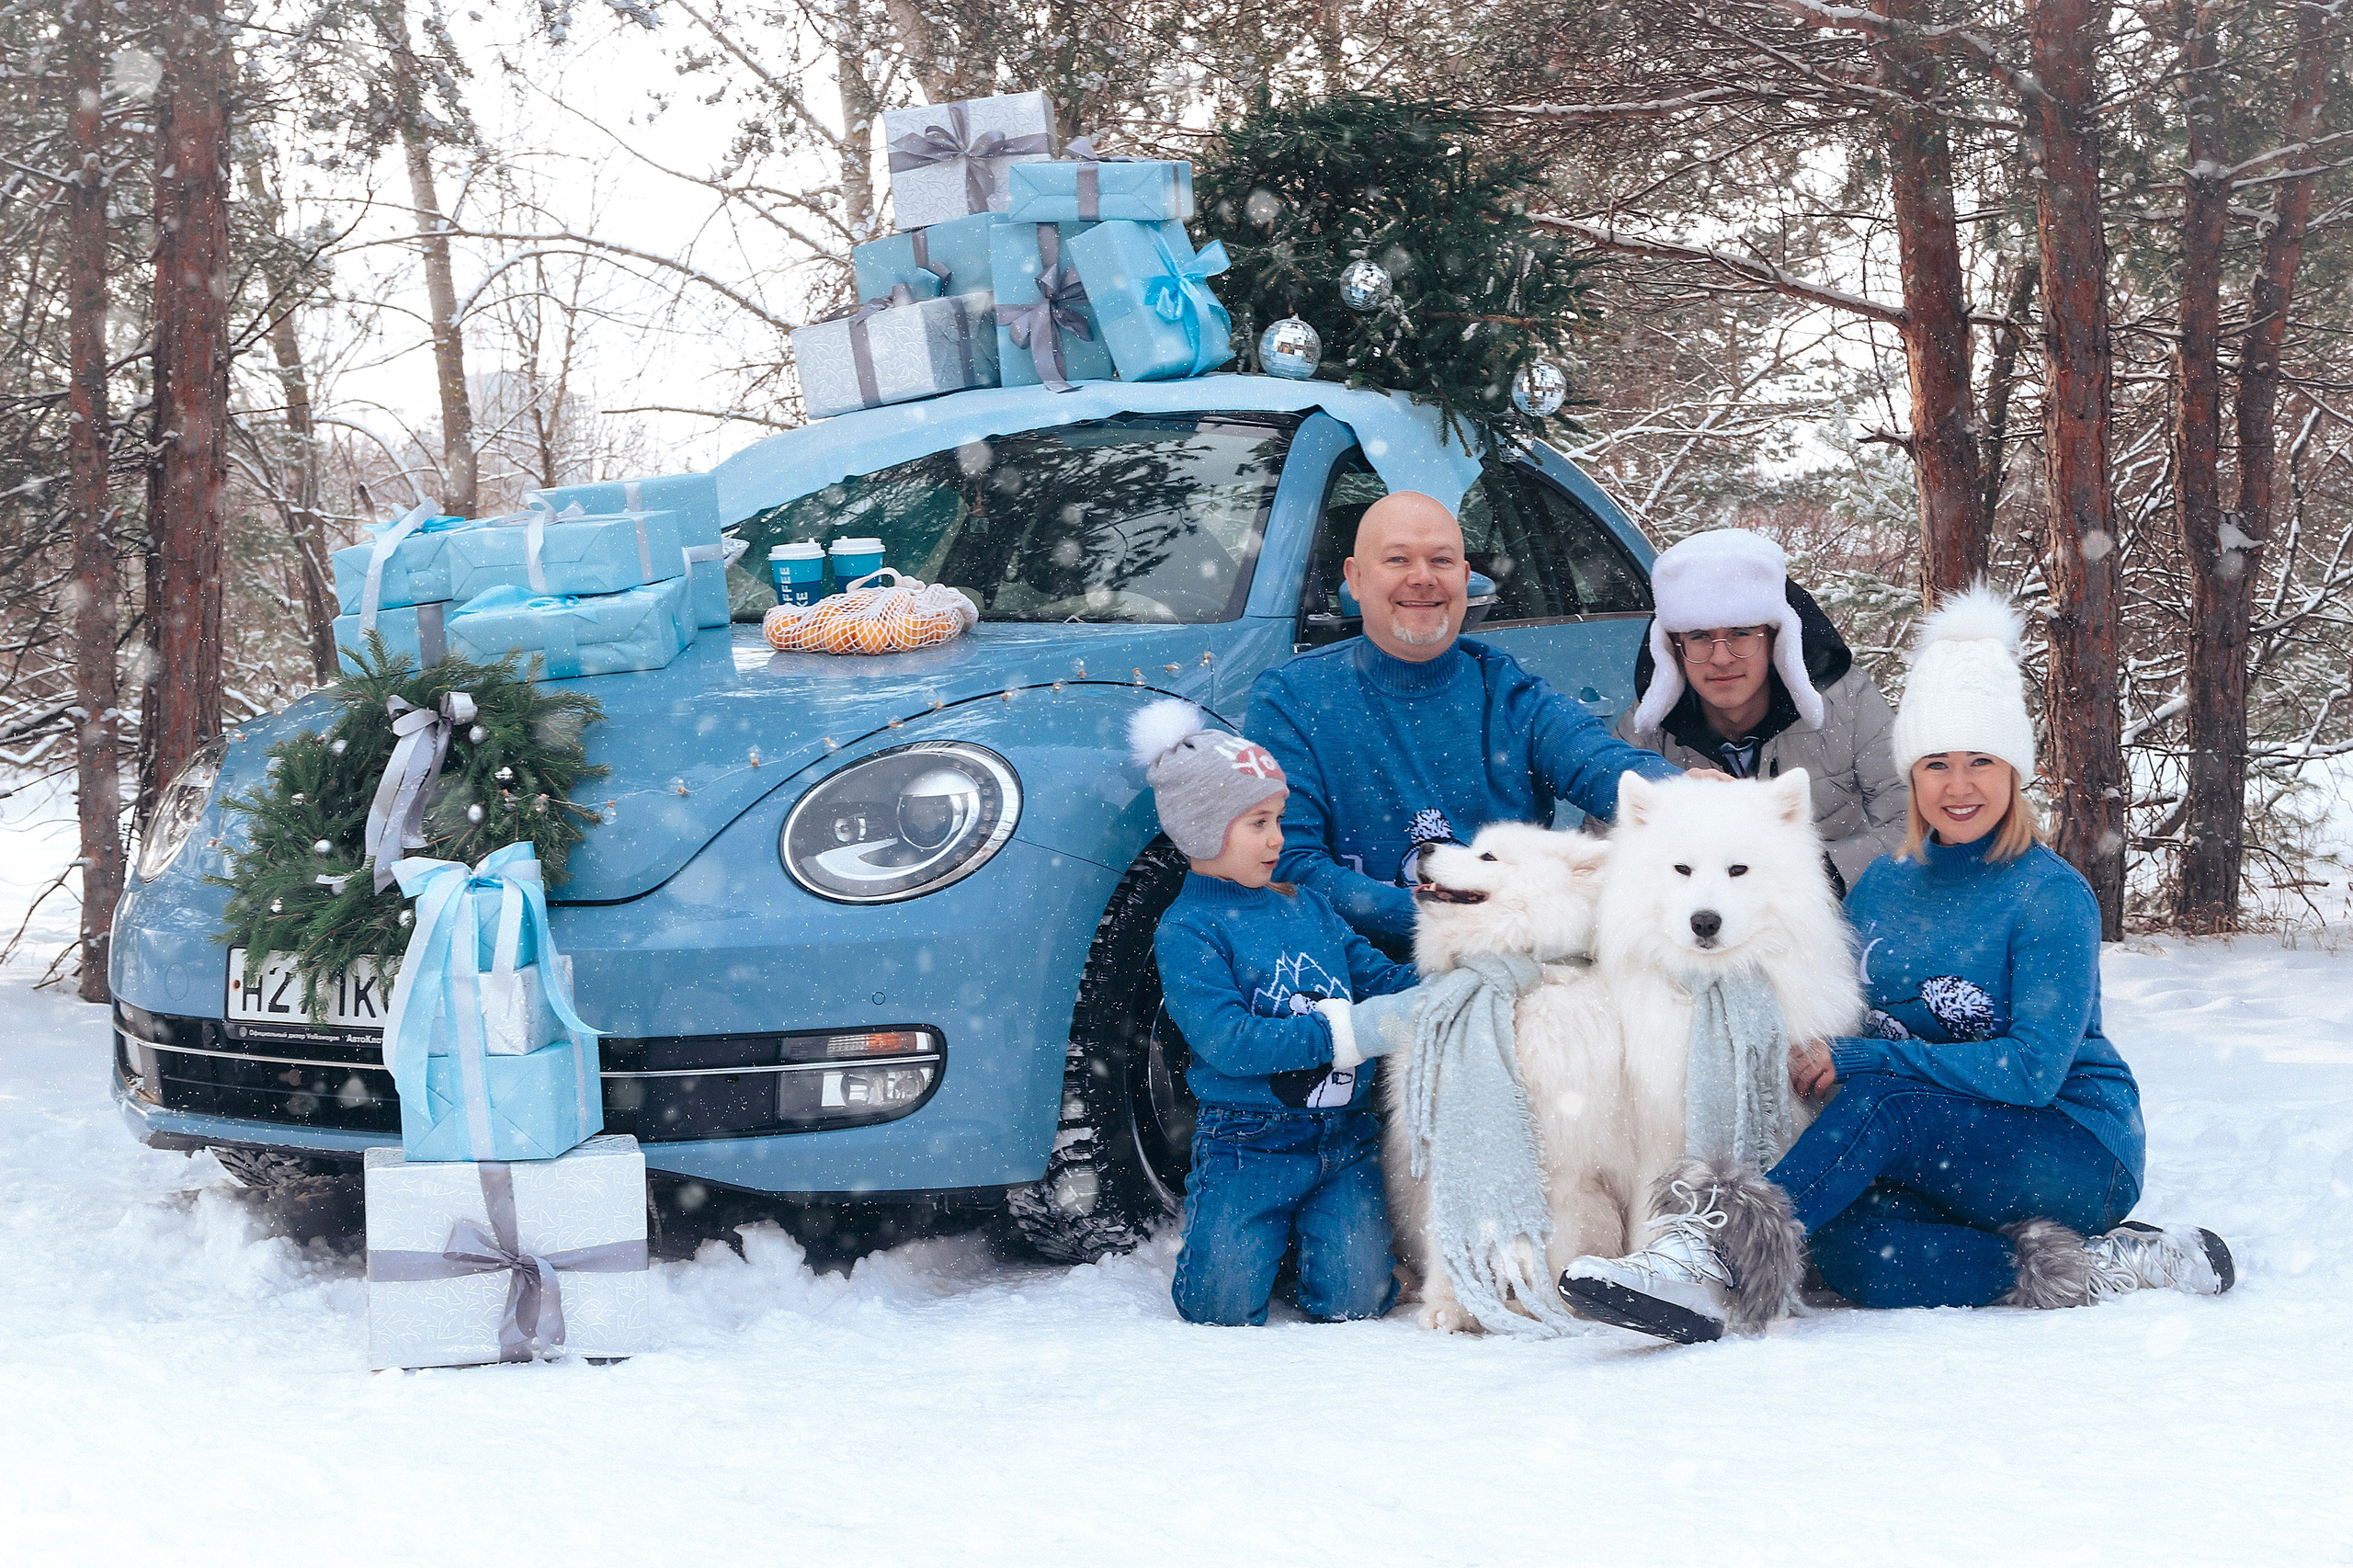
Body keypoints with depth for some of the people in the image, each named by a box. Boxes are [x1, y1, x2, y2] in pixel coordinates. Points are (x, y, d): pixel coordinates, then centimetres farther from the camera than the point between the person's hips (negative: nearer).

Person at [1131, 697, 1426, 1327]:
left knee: (1355, 1299, -9)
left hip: (1346, 1135, 4)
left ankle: (1308, 1229, 24)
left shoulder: (1304, 906, 13)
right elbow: (1228, 1041, -19)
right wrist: (1354, 1030, -23)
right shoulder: (1186, 932, -7)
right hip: (1249, 1147, -4)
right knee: (1224, 1307, -12)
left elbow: (1378, 976, 15)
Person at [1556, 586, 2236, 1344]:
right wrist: (1806, 1048, -8)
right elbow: (1835, 1017, 17)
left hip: (2079, 1156, -5)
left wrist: (1854, 1058, -19)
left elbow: (2035, 1069, -17)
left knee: (1882, 1102, -33)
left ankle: (1710, 1259, -40)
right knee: (1846, 1246, -30)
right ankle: (2092, 1267, -23)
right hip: (1945, 1161, 5)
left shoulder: (2051, 896, -8)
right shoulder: (1885, 884, 12)